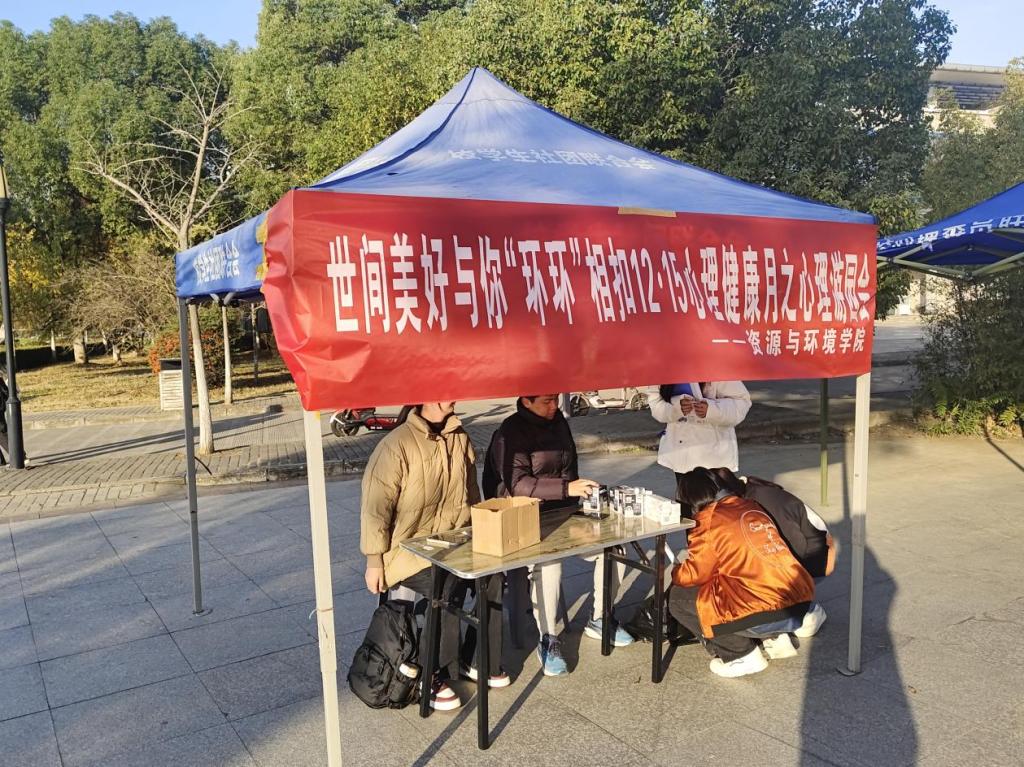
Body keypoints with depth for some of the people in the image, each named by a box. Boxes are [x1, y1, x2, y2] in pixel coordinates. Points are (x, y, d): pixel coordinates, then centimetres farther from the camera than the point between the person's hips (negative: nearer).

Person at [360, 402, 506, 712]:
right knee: (449, 588, -28)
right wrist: (374, 561, -12)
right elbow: (374, 505, -14)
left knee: (493, 574, -18)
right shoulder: (396, 446, -16)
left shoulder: (460, 437, 4)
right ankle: (433, 676, -8)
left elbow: (471, 493, 17)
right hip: (408, 548, -6)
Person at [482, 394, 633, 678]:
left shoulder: (558, 421, 9)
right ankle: (548, 640, -13)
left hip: (562, 512, 7)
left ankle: (599, 620, 11)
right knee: (548, 564, -34)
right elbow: (518, 484, -24)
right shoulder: (511, 433, -14)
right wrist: (566, 488, -31)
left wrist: (578, 494, 9)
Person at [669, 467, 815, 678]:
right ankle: (776, 638, 20)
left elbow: (693, 575, -3)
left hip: (768, 614, -8)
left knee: (677, 599, 4)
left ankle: (742, 655, 5)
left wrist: (675, 571, 20)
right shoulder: (750, 506, 15)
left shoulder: (709, 521, -6)